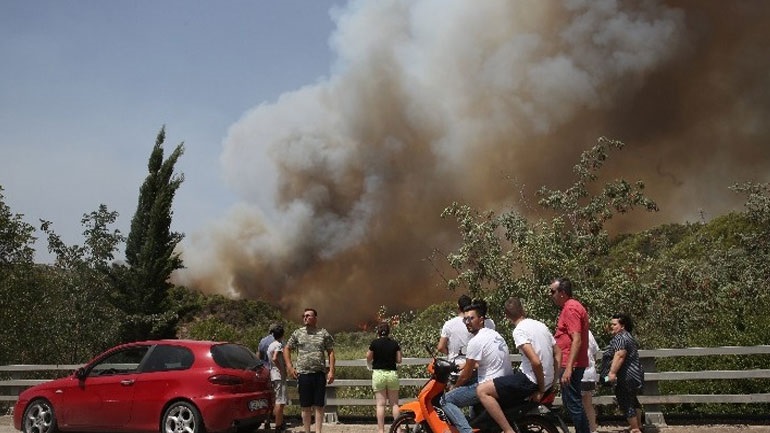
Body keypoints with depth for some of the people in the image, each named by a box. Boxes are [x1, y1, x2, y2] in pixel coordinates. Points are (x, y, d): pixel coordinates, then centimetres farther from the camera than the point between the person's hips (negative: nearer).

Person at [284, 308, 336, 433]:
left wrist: (331, 371, -4)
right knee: (305, 406, 6)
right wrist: (289, 366, 1)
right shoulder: (297, 333, 8)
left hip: (320, 374, -1)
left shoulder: (324, 333, 5)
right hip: (303, 374, 1)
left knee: (319, 405, 2)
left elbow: (330, 352, 5)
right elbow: (286, 349, 13)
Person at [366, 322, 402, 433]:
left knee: (381, 404, 0)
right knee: (394, 403, 9)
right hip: (392, 374, 2)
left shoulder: (374, 343, -5)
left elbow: (368, 359, 1)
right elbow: (399, 360, 4)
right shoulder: (394, 343, 1)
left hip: (378, 373, -2)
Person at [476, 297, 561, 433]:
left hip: (531, 380, -9)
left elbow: (535, 362, -25)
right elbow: (558, 353, 17)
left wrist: (541, 389, -13)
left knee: (482, 390, -10)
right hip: (546, 380, 9)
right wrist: (552, 381, 17)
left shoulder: (519, 330, -15)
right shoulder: (541, 325, 10)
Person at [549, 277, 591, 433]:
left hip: (571, 365, -11)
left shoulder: (571, 308, -16)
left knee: (573, 404, -7)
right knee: (569, 402, 16)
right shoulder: (570, 307, 16)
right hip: (570, 363, 11)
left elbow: (577, 340, -23)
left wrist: (568, 368, -27)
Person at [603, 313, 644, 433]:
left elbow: (619, 356, -29)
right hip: (635, 375, 11)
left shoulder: (620, 337, -16)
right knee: (633, 400, 25)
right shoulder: (627, 336, 19)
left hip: (627, 377, -11)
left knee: (626, 404, -2)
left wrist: (612, 372, -34)